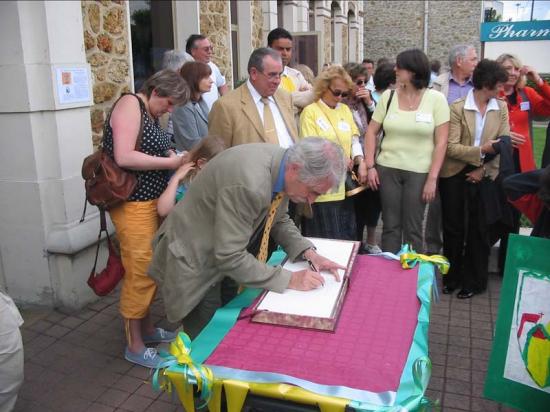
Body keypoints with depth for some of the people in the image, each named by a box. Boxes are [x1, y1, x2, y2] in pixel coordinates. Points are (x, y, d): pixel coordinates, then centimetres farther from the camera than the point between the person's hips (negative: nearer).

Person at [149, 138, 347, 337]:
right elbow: (230, 257, -31)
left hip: (224, 255, 8)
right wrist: (289, 279, -25)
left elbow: (279, 219, 7)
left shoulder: (282, 163, -9)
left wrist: (307, 252, -7)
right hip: (194, 260, -8)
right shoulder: (249, 184, -35)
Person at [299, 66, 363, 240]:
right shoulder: (310, 111, -4)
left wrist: (359, 160, -4)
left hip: (344, 185, 6)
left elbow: (354, 139, 14)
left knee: (347, 236, 10)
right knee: (324, 240, -2)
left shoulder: (345, 110, 14)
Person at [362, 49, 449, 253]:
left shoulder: (436, 99, -3)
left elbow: (441, 142, -5)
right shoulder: (388, 96, 3)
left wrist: (432, 178, -9)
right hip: (387, 169, 2)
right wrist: (370, 166, -1)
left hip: (419, 172, -2)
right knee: (390, 226, 8)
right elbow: (371, 132, 7)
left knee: (412, 229, 5)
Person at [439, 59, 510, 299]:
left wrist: (484, 169, -10)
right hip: (455, 175, -2)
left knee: (479, 229, 7)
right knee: (453, 228, 7)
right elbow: (451, 147, -13)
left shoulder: (501, 108, 3)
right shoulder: (457, 108, -8)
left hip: (484, 176, 2)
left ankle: (474, 281, 20)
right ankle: (452, 277, 23)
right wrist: (481, 150, -23)